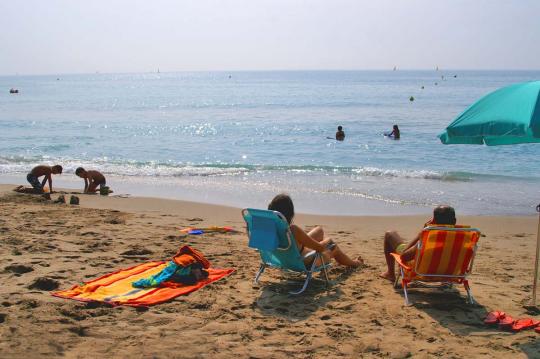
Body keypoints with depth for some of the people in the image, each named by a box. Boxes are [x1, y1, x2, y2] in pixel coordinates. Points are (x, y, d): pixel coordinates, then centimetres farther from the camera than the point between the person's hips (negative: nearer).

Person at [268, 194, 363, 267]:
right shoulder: (293, 230, -41)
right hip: (304, 263, -6)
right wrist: (327, 241, -5)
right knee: (334, 247, 23)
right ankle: (353, 263, 55)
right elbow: (319, 247, -28)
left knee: (319, 229, 24)